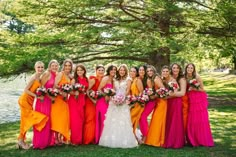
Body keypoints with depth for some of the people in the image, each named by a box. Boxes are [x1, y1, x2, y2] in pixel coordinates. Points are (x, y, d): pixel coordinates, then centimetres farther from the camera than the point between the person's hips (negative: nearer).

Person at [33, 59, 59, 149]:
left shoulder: (57, 75, 9)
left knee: (48, 120, 11)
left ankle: (47, 141, 21)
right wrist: (49, 95, -17)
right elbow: (41, 87, -13)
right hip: (43, 99, -7)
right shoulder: (46, 74, -10)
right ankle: (39, 142, 4)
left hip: (51, 100, 7)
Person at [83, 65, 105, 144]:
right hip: (91, 101, -7)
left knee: (96, 120, 9)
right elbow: (87, 91, -15)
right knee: (90, 119, -4)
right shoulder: (93, 79, -11)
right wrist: (93, 100, -17)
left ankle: (94, 138, 18)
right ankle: (87, 139, 4)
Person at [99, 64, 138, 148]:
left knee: (122, 121, -10)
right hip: (114, 102, 4)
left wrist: (122, 98, -17)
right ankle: (112, 140, 5)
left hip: (123, 102, -4)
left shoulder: (128, 80, 7)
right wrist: (113, 97, -6)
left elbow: (127, 91, -3)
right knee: (113, 121, 0)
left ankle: (123, 140, -6)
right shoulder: (115, 80, 19)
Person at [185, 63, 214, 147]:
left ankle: (204, 140, 7)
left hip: (200, 100, -4)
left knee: (201, 120, -3)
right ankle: (193, 140, 13)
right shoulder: (185, 78, 3)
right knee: (191, 120, 3)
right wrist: (188, 90, -4)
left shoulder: (197, 77, -10)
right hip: (191, 101, 4)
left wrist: (194, 89, -17)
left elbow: (202, 89, -5)